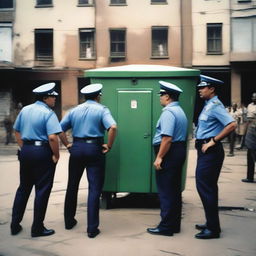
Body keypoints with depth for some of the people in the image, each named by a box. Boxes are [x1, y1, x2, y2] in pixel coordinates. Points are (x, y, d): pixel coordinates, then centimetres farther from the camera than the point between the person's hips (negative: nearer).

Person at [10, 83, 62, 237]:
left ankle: (15, 225, 22)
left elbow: (16, 131, 16)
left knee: (23, 188, 17)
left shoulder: (25, 110, 9)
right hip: (43, 152, -7)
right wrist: (56, 155, -12)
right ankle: (37, 228, 9)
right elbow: (52, 137, -23)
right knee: (42, 190, 3)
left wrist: (23, 147, 18)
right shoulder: (48, 113, -13)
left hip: (26, 151, 7)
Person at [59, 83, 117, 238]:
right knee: (94, 188, 0)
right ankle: (92, 228, -1)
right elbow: (113, 127, -20)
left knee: (72, 186, 18)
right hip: (94, 148, -4)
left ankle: (69, 221, 30)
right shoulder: (101, 110, -3)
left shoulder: (75, 110, 11)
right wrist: (109, 146, -11)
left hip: (77, 148, 4)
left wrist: (68, 145, 11)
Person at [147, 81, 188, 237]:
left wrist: (159, 157, -21)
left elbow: (167, 138, -25)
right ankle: (175, 224, 23)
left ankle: (166, 227, 3)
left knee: (165, 191, -3)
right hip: (180, 151, 10)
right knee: (175, 190, 15)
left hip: (169, 153, -10)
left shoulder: (168, 112, -15)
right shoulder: (180, 111, 17)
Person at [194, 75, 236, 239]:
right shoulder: (208, 105, 15)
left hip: (210, 151, -10)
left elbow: (232, 125, -26)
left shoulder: (215, 106, -15)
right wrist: (202, 143, 11)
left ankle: (213, 229, 0)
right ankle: (211, 223, 27)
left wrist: (213, 141, -23)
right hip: (205, 150, 10)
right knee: (208, 187, 16)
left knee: (205, 187, -7)